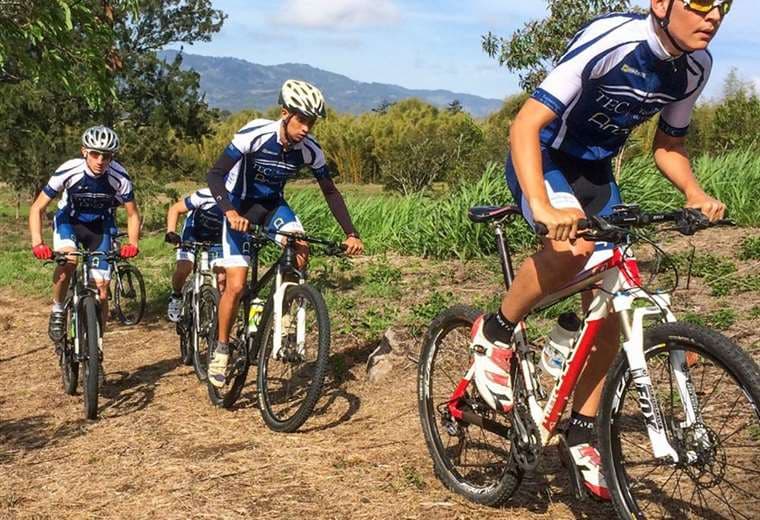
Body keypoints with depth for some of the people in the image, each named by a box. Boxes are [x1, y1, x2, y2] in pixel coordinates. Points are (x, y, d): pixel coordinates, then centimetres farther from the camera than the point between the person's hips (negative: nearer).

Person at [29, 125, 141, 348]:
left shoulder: (119, 177, -25)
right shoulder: (68, 171, -28)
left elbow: (133, 214, -12)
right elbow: (37, 208, -20)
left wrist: (132, 243, -29)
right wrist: (37, 243, -33)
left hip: (100, 226, 1)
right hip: (69, 221, -1)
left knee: (101, 292, -6)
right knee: (68, 259, -34)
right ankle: (57, 310, -9)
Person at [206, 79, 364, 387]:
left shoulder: (310, 150, -17)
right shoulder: (254, 135, -28)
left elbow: (330, 192, -5)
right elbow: (215, 175, -27)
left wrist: (351, 234, -12)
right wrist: (230, 212, -43)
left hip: (272, 205, 3)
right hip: (239, 208, -3)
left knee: (301, 247, -27)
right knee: (236, 285, -12)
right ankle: (221, 350, 8)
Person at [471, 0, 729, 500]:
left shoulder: (696, 65, -7)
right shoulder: (611, 41, -29)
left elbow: (668, 143, 8)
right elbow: (526, 125, -34)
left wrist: (694, 191, -13)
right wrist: (541, 206, -48)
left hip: (596, 173, 7)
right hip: (543, 160, -6)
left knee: (609, 311, 1)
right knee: (575, 245, -38)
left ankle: (582, 433, 19)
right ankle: (496, 332, -10)